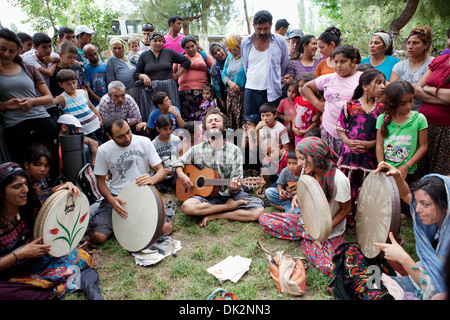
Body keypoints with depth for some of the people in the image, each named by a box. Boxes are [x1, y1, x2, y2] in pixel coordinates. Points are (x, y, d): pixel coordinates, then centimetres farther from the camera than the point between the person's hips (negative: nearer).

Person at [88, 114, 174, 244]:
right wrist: (111, 199, -16)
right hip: (117, 197, 1)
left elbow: (161, 170, -2)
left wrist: (152, 179, -27)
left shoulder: (144, 142, -5)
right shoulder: (104, 151, -4)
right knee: (97, 236, -18)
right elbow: (101, 181, 4)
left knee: (166, 228, -21)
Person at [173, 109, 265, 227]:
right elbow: (179, 162, 17)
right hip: (206, 194, 0)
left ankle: (213, 216, -13)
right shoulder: (197, 149, 6)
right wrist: (181, 175, -5)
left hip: (230, 194, 0)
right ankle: (229, 206, -13)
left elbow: (236, 179, -2)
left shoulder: (234, 150, 2)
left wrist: (234, 186, -25)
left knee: (259, 211, -23)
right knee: (187, 206, -32)